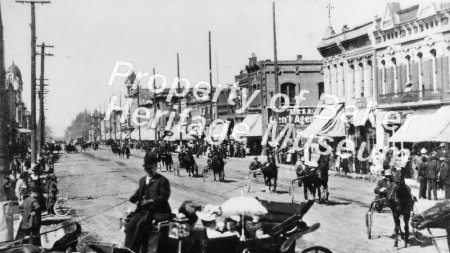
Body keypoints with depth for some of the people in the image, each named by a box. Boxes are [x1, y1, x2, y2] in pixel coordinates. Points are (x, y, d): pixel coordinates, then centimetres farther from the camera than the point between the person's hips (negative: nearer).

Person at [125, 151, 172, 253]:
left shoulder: (162, 180, 0)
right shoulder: (142, 180, 23)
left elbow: (164, 197, -9)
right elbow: (138, 193, 25)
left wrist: (151, 201, -21)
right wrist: (134, 200, 1)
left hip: (157, 211, -6)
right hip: (143, 210, 6)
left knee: (141, 224, -29)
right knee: (130, 225, -21)